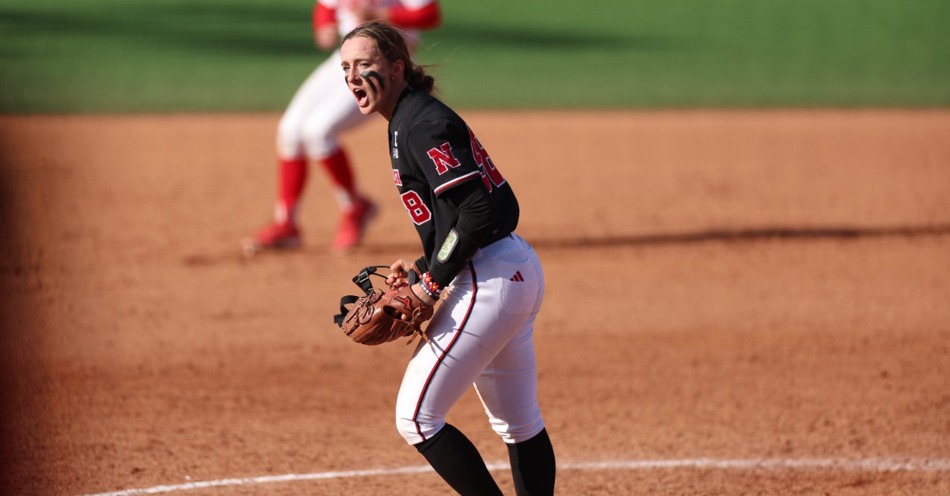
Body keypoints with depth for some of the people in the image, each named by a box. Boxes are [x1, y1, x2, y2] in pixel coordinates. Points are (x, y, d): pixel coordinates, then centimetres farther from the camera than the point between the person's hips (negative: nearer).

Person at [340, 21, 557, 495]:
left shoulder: (419, 126, -16)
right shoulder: (414, 118, 14)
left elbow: (478, 210, -24)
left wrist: (433, 281, -17)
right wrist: (423, 268, 11)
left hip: (488, 283, -11)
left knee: (416, 418, -6)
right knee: (518, 424, 19)